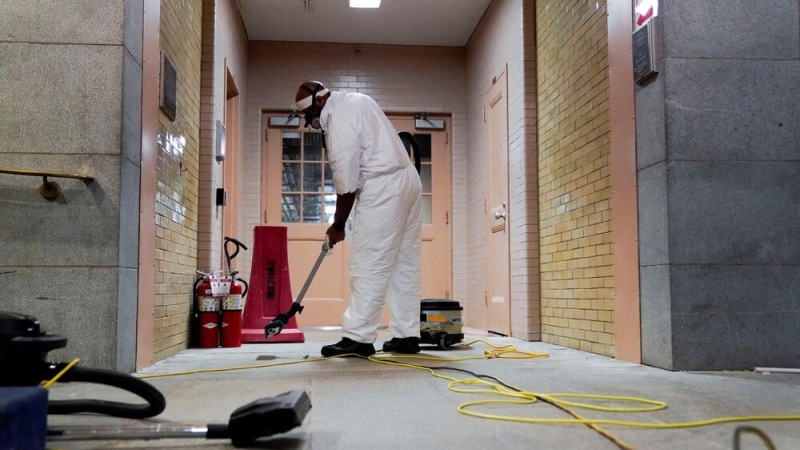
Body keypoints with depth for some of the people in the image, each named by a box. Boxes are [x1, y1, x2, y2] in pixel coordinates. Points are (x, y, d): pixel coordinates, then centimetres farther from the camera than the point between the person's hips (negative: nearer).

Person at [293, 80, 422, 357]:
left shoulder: (340, 119, -13)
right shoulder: (355, 100, 17)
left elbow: (346, 181, -14)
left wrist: (338, 225, -4)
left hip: (383, 188, -10)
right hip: (407, 180, 10)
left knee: (368, 266, -8)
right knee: (405, 264, 8)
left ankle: (357, 338, -6)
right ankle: (407, 336, 12)